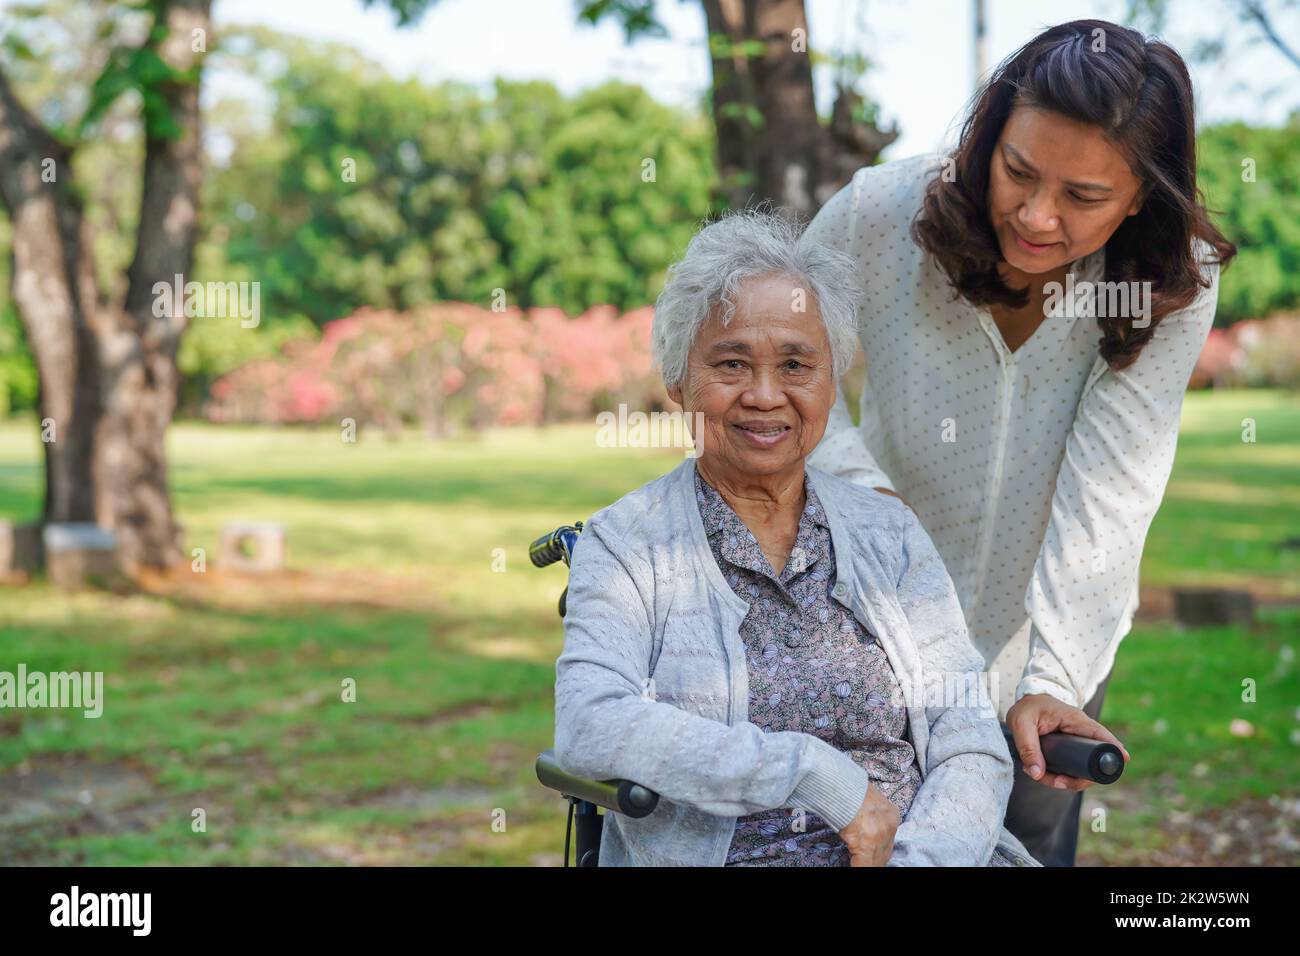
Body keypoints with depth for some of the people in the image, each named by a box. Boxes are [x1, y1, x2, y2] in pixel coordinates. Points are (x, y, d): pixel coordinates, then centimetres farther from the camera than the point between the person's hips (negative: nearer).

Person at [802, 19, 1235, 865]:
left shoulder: (1175, 286, -23)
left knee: (1037, 839, 15)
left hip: (1053, 634, 0)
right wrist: (859, 488, -27)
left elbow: (1106, 494, -28)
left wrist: (1047, 681, -36)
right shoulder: (882, 215, -24)